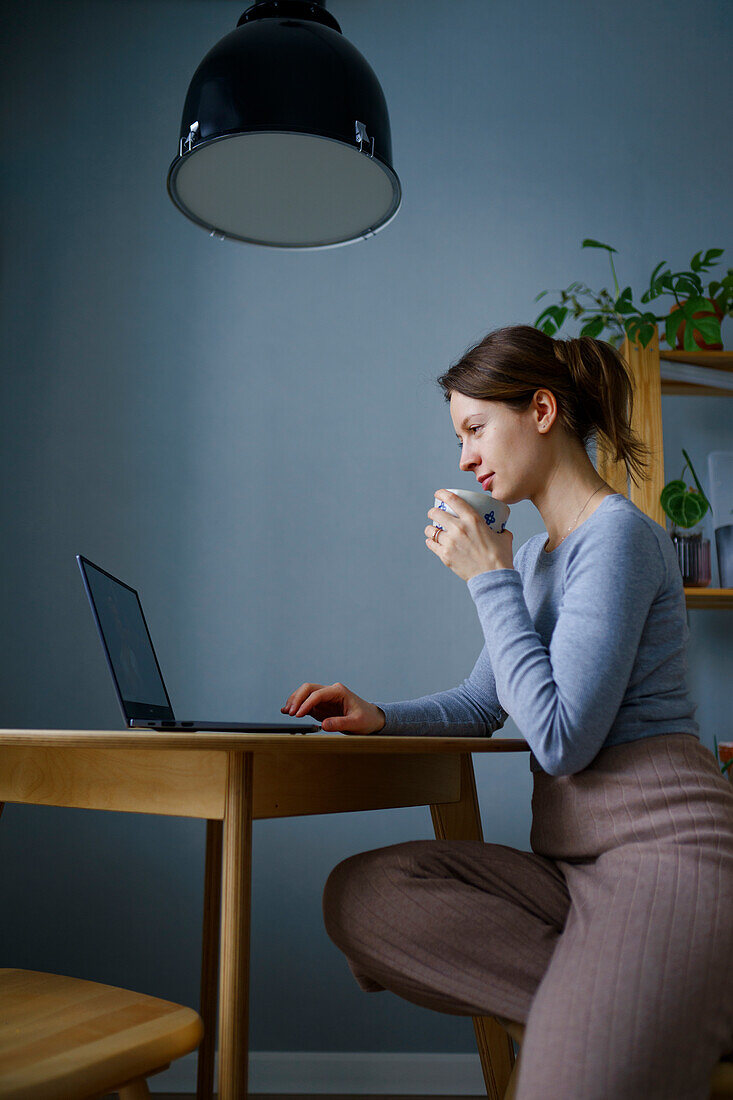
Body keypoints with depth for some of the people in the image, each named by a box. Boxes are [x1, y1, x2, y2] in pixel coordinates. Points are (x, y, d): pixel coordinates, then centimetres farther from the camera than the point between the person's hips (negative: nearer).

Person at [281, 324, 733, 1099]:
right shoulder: (536, 555, 17)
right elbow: (481, 705, 24)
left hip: (664, 847, -9)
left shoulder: (617, 534, -10)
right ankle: (610, 1013, -13)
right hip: (576, 860, 9)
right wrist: (380, 717, 7)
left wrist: (490, 578, -10)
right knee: (358, 894, -14)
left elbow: (560, 738, -17)